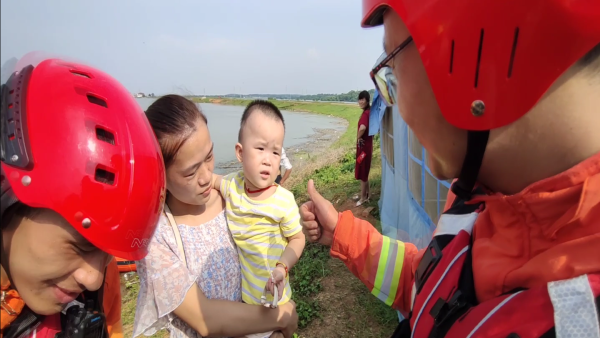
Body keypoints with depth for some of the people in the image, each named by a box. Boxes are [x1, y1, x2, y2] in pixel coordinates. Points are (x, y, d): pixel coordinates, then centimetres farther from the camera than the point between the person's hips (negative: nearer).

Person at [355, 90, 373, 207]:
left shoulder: (366, 113, -22)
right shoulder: (369, 112, 8)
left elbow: (362, 128, -41)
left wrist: (358, 138, -22)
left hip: (363, 145, -10)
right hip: (366, 145, 10)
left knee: (362, 172, 2)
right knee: (364, 171, 20)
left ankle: (363, 197, 16)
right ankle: (366, 193, 34)